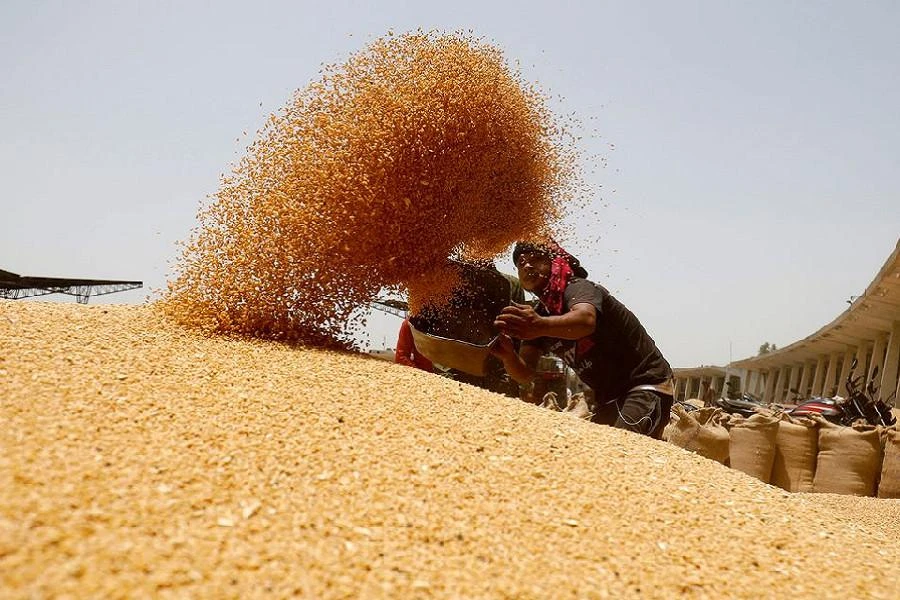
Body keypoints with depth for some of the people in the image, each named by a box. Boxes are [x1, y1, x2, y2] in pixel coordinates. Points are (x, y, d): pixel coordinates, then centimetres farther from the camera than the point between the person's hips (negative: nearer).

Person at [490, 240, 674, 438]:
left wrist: (541, 326, -62)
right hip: (609, 398, 9)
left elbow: (586, 320, -42)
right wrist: (508, 356, -26)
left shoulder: (578, 288, -17)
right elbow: (524, 374, -4)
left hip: (647, 385, -8)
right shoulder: (537, 315, 6)